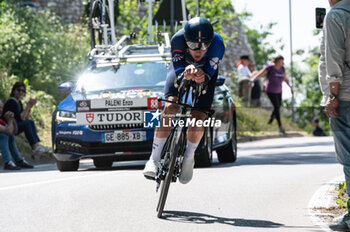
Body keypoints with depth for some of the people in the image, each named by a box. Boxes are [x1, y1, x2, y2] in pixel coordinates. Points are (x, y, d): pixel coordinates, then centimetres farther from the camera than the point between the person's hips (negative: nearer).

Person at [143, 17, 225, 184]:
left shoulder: (217, 43, -37)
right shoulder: (178, 39, -37)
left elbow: (209, 75, -36)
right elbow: (179, 73, -35)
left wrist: (202, 76, -60)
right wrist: (186, 73, -59)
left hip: (206, 72, 0)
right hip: (182, 67, 0)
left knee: (198, 118, -15)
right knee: (171, 106, -25)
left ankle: (189, 157, 14)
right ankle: (155, 158, -17)